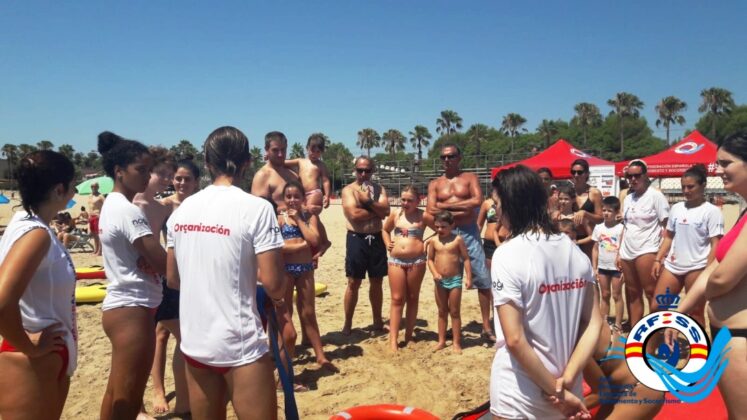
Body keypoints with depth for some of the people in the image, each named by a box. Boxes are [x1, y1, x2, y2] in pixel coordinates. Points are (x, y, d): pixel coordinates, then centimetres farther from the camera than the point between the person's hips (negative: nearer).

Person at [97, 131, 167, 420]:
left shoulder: (111, 205, 11)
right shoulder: (128, 211, -19)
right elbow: (164, 264, -21)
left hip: (120, 306, 10)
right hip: (133, 309, -10)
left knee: (117, 394, 21)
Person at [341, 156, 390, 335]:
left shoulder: (379, 189, 9)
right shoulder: (348, 189, -3)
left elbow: (386, 211, -6)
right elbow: (354, 214, -18)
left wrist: (368, 201, -16)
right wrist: (377, 211, -8)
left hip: (376, 238, 4)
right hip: (357, 239, -4)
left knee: (376, 282, 12)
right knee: (353, 283, 1)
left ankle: (378, 321, 26)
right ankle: (347, 324, 12)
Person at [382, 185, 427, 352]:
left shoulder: (422, 216, -2)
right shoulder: (395, 214, 7)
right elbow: (385, 230, 23)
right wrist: (387, 244, 7)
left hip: (417, 261, -2)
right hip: (396, 260, 2)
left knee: (412, 299, 9)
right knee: (397, 299, 1)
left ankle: (408, 336, 21)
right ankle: (393, 340, 0)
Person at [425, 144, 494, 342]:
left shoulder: (470, 178, 6)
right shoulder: (435, 183, 9)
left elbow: (477, 201, -13)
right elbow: (430, 212, -5)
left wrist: (446, 206, -11)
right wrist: (463, 210, -13)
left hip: (469, 233, -1)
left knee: (483, 280, -1)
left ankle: (486, 327, 10)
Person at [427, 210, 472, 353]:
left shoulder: (457, 240, -7)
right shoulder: (433, 241, 0)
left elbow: (466, 259, -4)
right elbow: (430, 259, 6)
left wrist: (468, 278, -10)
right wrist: (435, 273, -11)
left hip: (455, 279, -3)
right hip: (440, 281, 3)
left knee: (455, 312, 4)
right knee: (442, 312, 13)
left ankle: (456, 343, 12)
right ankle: (441, 340, 23)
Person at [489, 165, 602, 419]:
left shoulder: (508, 254, -19)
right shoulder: (575, 251, 0)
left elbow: (514, 339, -23)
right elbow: (594, 324, 0)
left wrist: (555, 391, -13)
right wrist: (566, 382, -5)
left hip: (521, 399, -5)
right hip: (566, 392, 5)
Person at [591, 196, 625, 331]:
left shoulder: (621, 228, -9)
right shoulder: (598, 227, 3)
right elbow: (595, 249, 7)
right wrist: (594, 268, 4)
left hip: (616, 267, -4)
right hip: (602, 267, 4)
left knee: (616, 295, 6)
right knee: (605, 295, 13)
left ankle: (618, 324, 12)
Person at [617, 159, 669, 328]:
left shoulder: (655, 195, -3)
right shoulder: (628, 198, 15)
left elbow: (666, 227, -6)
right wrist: (619, 252, 15)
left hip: (647, 250, -6)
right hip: (627, 252, 7)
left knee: (651, 293, -7)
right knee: (633, 293, 11)